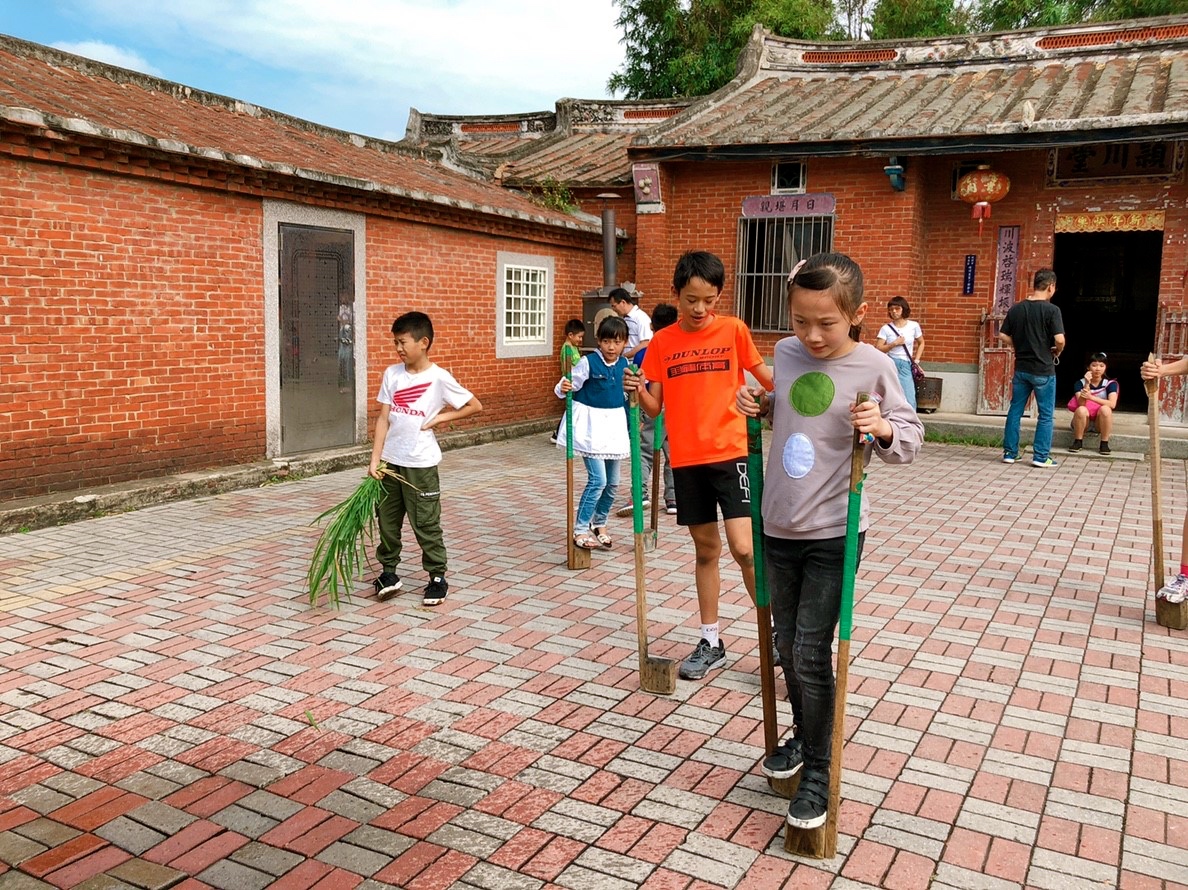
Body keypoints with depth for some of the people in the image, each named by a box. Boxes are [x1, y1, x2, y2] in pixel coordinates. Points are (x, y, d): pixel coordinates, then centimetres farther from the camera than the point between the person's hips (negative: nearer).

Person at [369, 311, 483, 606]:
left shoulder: (438, 377, -11)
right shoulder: (391, 374, 1)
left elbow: (475, 406, -4)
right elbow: (384, 419, 1)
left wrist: (441, 417, -11)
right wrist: (375, 459, -4)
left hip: (421, 463, -5)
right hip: (390, 460, 5)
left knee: (426, 524, 4)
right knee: (387, 520, 13)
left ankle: (437, 577, 18)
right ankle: (389, 572, 28)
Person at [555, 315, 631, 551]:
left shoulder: (624, 365, 3)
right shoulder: (588, 362, -13)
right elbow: (571, 384, -18)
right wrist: (563, 388, -38)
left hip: (614, 425, 6)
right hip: (592, 425, -6)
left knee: (612, 482, 11)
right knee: (598, 479, -13)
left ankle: (599, 524, 30)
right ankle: (580, 530, -2)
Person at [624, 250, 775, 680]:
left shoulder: (733, 330, -1)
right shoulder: (662, 342, 4)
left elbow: (767, 379, 5)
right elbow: (654, 407, 5)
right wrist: (638, 391, -16)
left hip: (730, 453, -3)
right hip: (686, 460, 3)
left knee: (744, 548, -12)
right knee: (706, 550, 12)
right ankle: (711, 642, 24)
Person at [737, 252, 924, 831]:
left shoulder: (873, 366, -11)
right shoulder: (786, 354, 3)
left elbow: (910, 438, -6)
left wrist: (884, 430, -26)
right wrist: (757, 406, 0)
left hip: (834, 533, -5)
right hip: (779, 528, 5)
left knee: (811, 653, -5)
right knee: (788, 647, 16)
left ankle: (818, 770, 13)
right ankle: (803, 735, 39)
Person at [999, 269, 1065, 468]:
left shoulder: (1016, 308, 2)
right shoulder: (1052, 310, -12)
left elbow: (1003, 335, 3)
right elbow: (1059, 339, -19)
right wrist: (1057, 352, 0)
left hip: (1021, 368, 4)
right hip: (1043, 370, -4)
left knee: (1015, 411, 11)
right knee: (1046, 415, 6)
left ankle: (1009, 453, 13)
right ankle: (1041, 457, 6)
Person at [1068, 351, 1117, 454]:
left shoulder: (1110, 384, -4)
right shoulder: (1081, 383, -4)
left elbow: (1112, 404, -20)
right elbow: (1081, 404, -17)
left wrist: (1091, 397, -32)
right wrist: (1087, 384, -28)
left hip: (1100, 422, 0)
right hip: (1083, 422, 0)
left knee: (1105, 409, -31)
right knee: (1081, 410, -32)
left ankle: (1104, 444, -19)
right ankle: (1078, 442, -16)